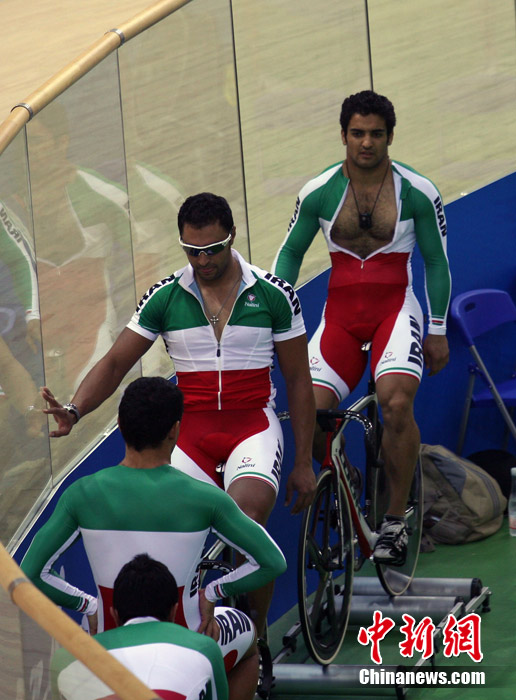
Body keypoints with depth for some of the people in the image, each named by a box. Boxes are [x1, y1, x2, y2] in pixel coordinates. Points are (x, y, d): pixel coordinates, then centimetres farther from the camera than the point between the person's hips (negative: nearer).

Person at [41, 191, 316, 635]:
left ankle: (257, 640, -14)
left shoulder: (273, 294, 0)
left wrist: (303, 463, 4)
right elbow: (115, 363, 3)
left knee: (247, 520, -29)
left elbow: (298, 379, 6)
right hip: (191, 431, 2)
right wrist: (73, 411, -16)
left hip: (253, 427, -2)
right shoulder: (165, 297, 3)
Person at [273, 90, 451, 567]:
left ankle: (395, 520, -12)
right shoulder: (319, 193, -1)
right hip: (341, 312, 2)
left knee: (396, 402, -28)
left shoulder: (418, 193, -4)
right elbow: (291, 252, 11)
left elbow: (436, 262, 5)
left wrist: (439, 331, 4)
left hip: (395, 308, -2)